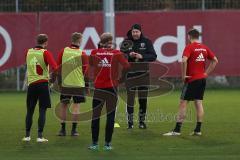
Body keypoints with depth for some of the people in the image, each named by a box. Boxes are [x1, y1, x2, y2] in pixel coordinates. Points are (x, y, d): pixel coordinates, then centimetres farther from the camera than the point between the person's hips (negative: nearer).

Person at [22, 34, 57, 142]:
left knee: (30, 111, 11)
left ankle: (27, 135, 13)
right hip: (42, 84, -4)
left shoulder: (29, 52, 6)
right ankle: (40, 136, -6)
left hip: (31, 84, 4)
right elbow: (54, 68, -20)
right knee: (42, 111, -1)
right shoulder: (45, 53, -8)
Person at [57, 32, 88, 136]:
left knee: (64, 105, 9)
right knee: (76, 105, 2)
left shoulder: (63, 51, -1)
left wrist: (60, 80, 15)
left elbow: (58, 67, 5)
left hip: (65, 83, 2)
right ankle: (74, 130, 1)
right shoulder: (82, 54, -8)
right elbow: (85, 69, -3)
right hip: (78, 83, -2)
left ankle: (63, 129, 11)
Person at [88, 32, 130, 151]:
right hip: (112, 88, -1)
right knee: (110, 116, 5)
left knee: (95, 116, 8)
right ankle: (107, 144, 4)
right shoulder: (116, 53, -5)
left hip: (98, 88, 1)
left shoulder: (94, 53, -1)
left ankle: (94, 143, 8)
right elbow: (126, 66, -5)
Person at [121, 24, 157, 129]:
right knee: (130, 98, 1)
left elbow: (153, 56, -2)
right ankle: (130, 122, 10)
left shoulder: (146, 42, 3)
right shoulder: (126, 42, 3)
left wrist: (142, 56, -17)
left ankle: (142, 121, 14)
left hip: (143, 73, 0)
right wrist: (129, 55, -19)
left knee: (143, 99, 3)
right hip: (130, 74, 0)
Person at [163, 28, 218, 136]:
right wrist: (206, 73, 13)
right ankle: (198, 130, 9)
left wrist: (183, 75, -15)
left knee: (183, 103, -3)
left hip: (191, 79, -6)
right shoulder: (204, 48, 8)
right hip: (202, 79, 6)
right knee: (199, 103, 9)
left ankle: (177, 130, -5)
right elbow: (215, 60, 13)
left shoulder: (189, 47, -10)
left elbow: (184, 60, -26)